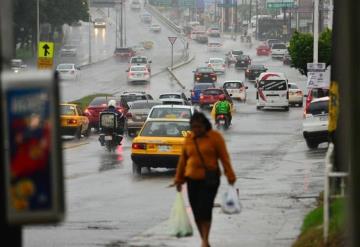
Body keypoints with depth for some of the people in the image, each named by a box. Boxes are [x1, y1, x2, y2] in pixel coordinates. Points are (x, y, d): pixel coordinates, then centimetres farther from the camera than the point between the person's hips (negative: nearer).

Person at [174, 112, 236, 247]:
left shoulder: (215, 137, -4)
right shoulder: (189, 138, 7)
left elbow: (224, 157, -5)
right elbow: (183, 159, 12)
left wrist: (230, 176, -10)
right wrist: (179, 179, 14)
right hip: (192, 179, 4)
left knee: (205, 209, -14)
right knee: (196, 211, 4)